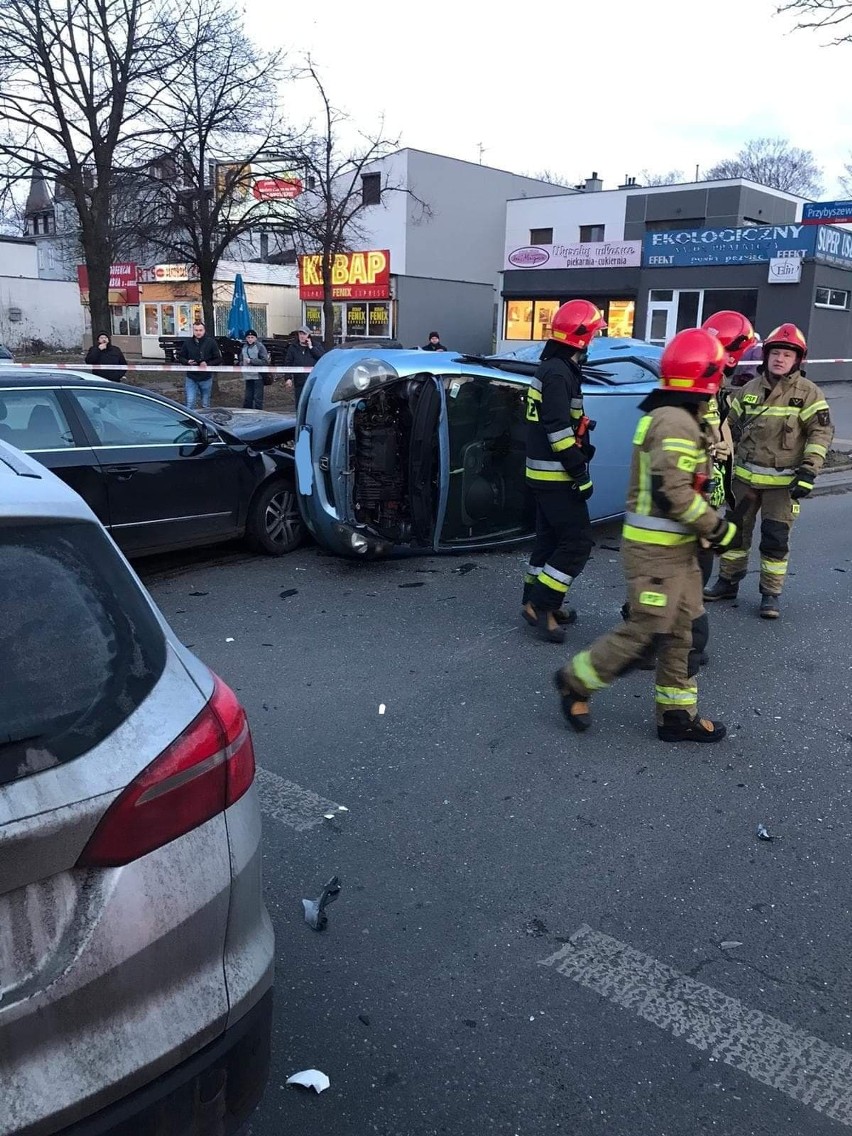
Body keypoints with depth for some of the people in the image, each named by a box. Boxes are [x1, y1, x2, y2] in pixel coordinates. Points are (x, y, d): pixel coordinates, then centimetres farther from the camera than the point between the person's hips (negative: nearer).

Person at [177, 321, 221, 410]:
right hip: (191, 378, 1)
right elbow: (180, 357, 11)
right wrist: (187, 361, -10)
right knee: (190, 404, -3)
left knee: (206, 405, 11)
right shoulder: (187, 343, 0)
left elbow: (218, 359, -3)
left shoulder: (211, 342, -5)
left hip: (206, 378, -1)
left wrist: (207, 364, -17)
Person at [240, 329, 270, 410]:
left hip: (258, 376, -6)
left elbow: (264, 361, -12)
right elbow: (241, 359, 24)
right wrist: (243, 363, 1)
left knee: (258, 398, -3)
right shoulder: (244, 347, 13)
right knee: (248, 398, 12)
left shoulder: (260, 346, -6)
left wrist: (251, 361, -16)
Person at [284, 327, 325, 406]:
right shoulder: (293, 348, 11)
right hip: (299, 381, 1)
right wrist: (288, 378, -4)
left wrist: (311, 347, -6)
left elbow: (323, 357, -8)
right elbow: (288, 363, 7)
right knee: (299, 404, 3)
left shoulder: (316, 346, 9)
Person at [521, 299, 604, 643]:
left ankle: (536, 601, 24)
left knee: (551, 537, 17)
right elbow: (558, 430, -24)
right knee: (578, 541, -6)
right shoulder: (559, 373, -18)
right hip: (556, 476, -11)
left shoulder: (552, 368, 15)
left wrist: (582, 449, 20)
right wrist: (580, 472, -21)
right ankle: (540, 605, -3)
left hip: (544, 472, 11)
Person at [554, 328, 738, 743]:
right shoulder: (676, 422, -19)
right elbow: (673, 493, -26)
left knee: (678, 632, 13)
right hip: (656, 548, -10)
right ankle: (574, 681, 14)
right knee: (644, 631, -3)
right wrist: (718, 528, -14)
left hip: (672, 545, 10)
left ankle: (677, 714, 22)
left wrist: (709, 526, 14)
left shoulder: (668, 415, 14)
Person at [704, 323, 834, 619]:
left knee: (776, 539, -2)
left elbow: (821, 431, -8)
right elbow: (731, 426, 15)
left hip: (783, 481, -4)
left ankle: (770, 594, 10)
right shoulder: (749, 389, 6)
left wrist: (809, 471, -16)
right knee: (736, 530, 12)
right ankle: (728, 582, 26)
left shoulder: (807, 392, -5)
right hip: (745, 476, 4)